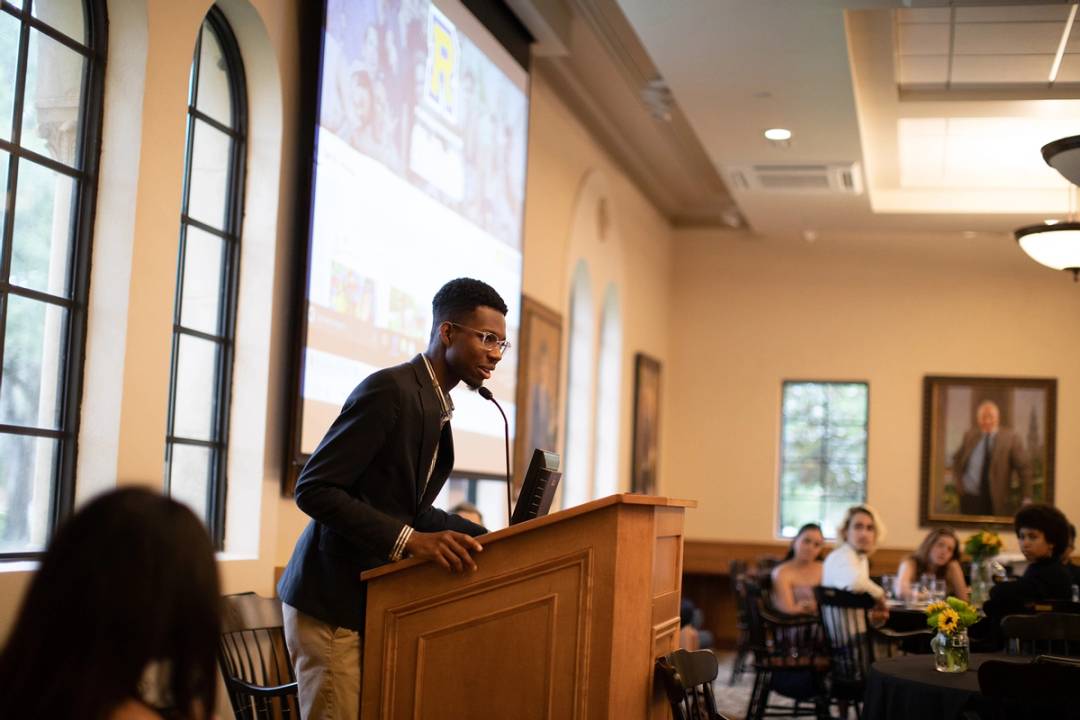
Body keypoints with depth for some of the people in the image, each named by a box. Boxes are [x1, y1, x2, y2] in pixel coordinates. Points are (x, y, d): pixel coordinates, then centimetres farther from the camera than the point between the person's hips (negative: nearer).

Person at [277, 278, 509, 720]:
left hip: (374, 600, 9)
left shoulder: (434, 403, 13)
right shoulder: (390, 389, -16)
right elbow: (313, 489, -21)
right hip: (333, 603, -9)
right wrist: (410, 540, -29)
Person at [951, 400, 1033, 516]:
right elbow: (957, 460, 21)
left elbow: (1024, 468, -5)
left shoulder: (1011, 438, -6)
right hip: (969, 499, 3)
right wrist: (959, 483, 7)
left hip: (996, 502, -3)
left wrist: (1026, 499, -8)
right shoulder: (970, 436, 7)